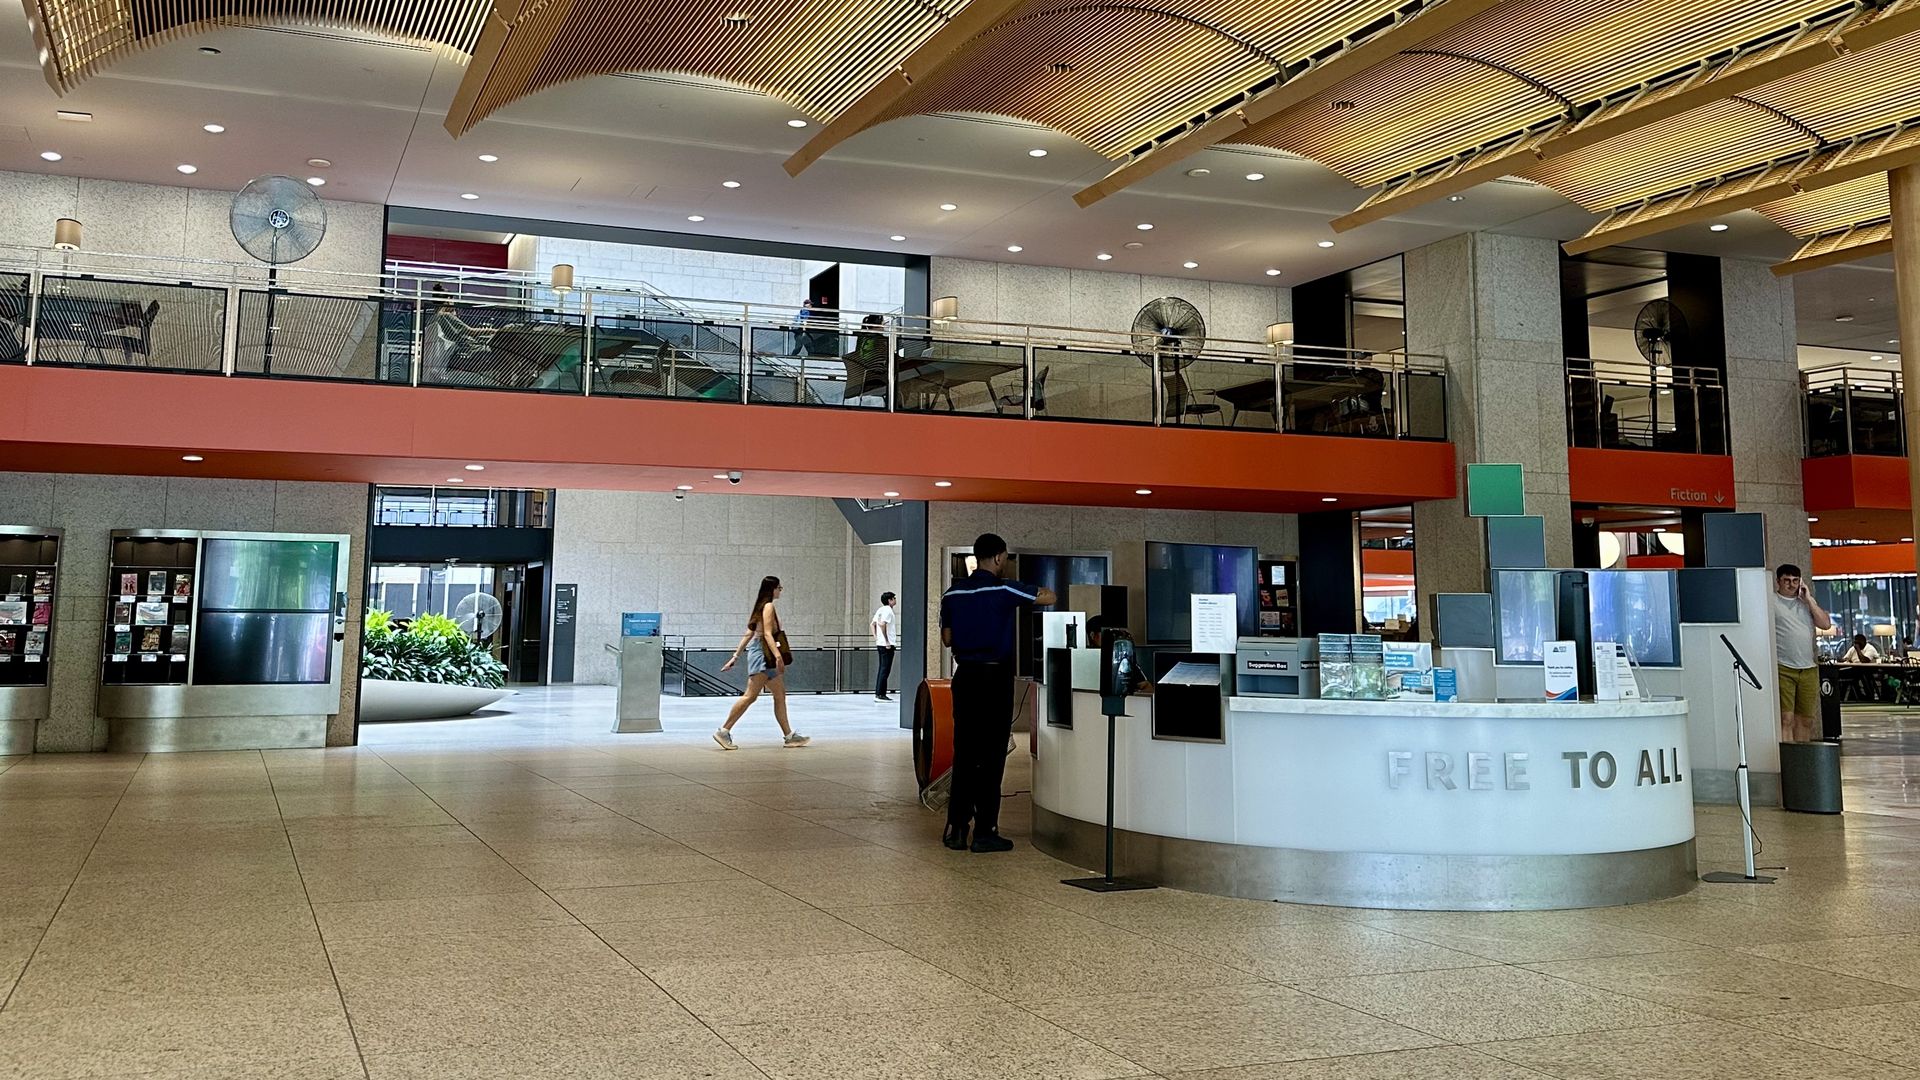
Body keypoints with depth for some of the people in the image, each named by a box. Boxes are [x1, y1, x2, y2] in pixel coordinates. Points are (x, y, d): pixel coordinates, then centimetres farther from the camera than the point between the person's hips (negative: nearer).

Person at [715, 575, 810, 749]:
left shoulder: (762, 607, 19)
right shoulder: (768, 606, -9)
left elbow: (748, 634, 18)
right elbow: (767, 634, -19)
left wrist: (735, 656, 17)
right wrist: (778, 655, -28)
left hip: (766, 657, 11)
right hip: (762, 653, -11)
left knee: (780, 695, 10)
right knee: (750, 695, -12)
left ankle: (789, 735, 11)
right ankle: (724, 731, -13)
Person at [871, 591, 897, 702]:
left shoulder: (880, 610, 15)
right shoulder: (888, 611, -12)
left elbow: (873, 624, 17)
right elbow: (882, 624, -23)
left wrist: (876, 638, 14)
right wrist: (887, 641, -19)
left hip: (880, 644, 9)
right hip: (887, 645, -9)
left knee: (882, 669, 13)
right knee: (885, 670, -7)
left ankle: (878, 693, 15)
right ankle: (880, 694, -7)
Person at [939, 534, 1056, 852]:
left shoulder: (952, 593, 5)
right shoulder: (1004, 590, -10)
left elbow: (946, 638, 11)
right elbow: (1049, 597, -4)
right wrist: (1039, 591, 17)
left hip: (965, 676, 5)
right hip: (995, 677, -5)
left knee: (963, 753, 10)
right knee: (992, 756, 1)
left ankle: (956, 829, 11)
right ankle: (984, 832, 3)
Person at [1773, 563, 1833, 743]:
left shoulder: (1806, 603, 18)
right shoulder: (1771, 601, 1)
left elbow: (1826, 624, 7)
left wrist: (1809, 599, 3)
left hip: (1809, 668, 6)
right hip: (1783, 669, -6)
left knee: (1806, 720, 10)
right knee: (1786, 719, -12)